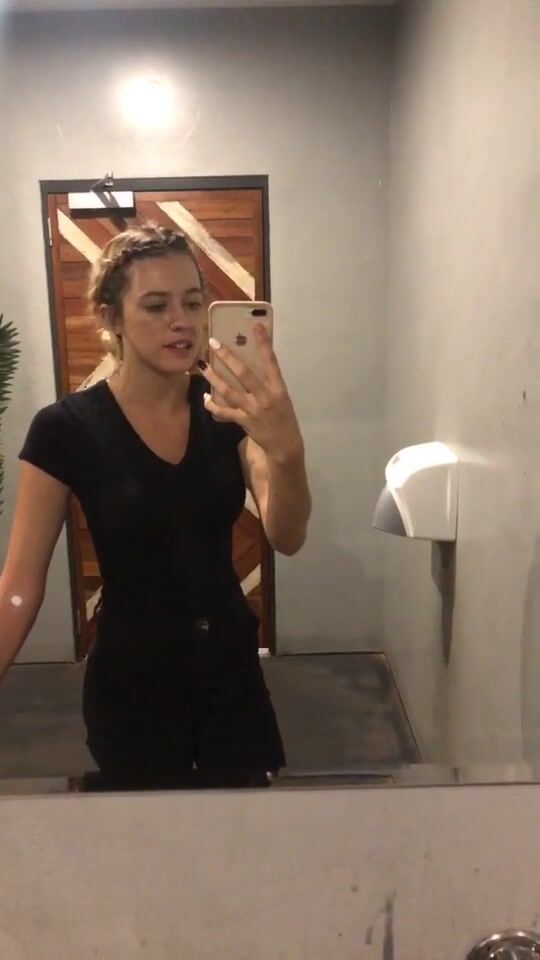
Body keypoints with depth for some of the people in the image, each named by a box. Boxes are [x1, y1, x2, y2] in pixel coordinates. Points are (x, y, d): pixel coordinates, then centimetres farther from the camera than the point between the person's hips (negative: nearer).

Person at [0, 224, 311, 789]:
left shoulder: (226, 411, -6)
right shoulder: (65, 428, -15)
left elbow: (286, 539, -18)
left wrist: (286, 450, -38)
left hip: (232, 668, 3)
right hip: (132, 683, -2)